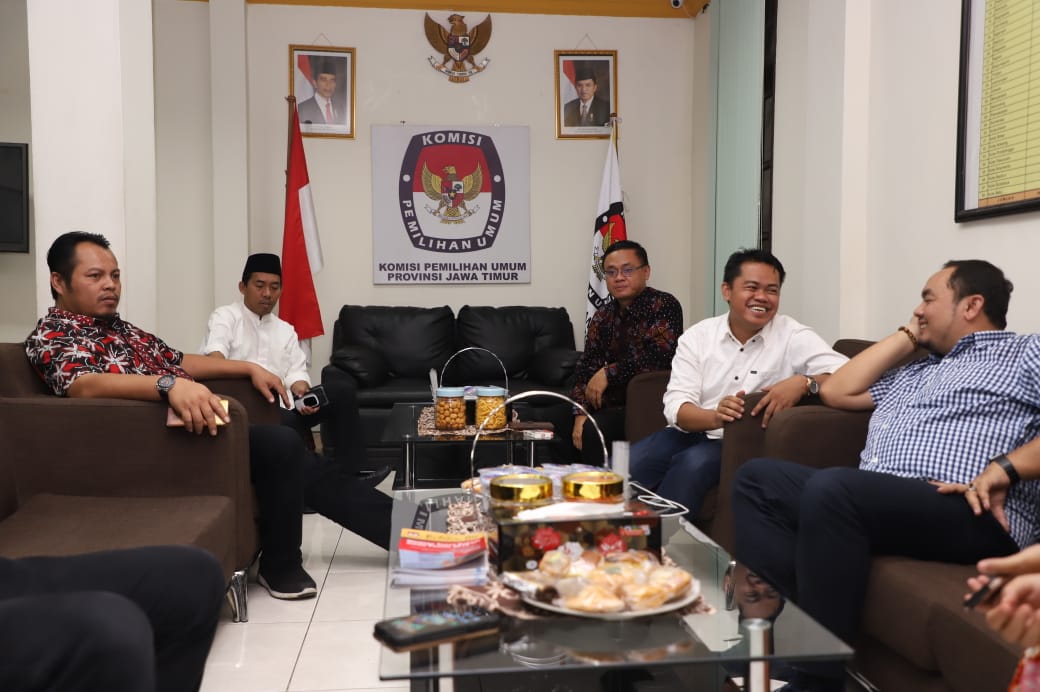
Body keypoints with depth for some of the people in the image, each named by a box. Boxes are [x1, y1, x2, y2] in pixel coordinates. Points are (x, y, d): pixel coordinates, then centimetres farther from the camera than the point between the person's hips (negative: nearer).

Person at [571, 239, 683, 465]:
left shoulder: (663, 305, -8)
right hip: (615, 405, 7)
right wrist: (580, 415, -8)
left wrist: (609, 373, -12)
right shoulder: (602, 318, 13)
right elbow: (586, 368, 7)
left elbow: (658, 357, -21)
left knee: (593, 429, -26)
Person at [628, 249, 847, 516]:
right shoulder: (697, 336, 2)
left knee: (693, 463, -32)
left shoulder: (793, 337, -4)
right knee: (628, 464, -24)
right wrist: (715, 417, -29)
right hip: (689, 434, 2)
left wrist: (803, 383, -34)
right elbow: (676, 407, -7)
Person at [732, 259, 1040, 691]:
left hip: (971, 514, -8)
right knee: (758, 477, -2)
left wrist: (1004, 468, -19)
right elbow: (834, 391, 25)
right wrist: (907, 335, 29)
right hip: (872, 500, 8)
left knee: (831, 487, -34)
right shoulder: (913, 372, 33)